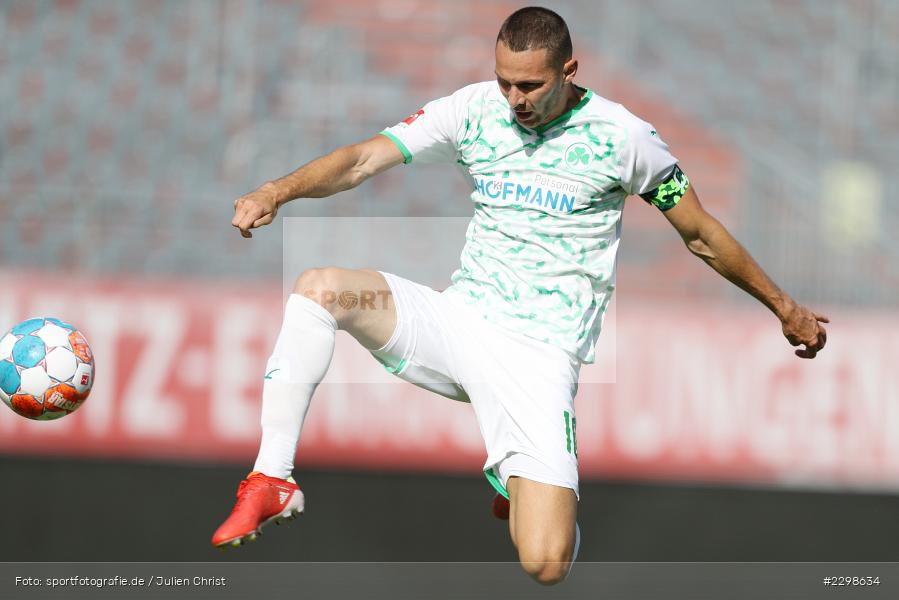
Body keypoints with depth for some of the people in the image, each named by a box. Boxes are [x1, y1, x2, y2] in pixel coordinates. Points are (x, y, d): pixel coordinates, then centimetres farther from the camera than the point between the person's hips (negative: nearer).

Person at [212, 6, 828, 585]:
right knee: (320, 287, -23)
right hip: (456, 319, 3)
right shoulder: (477, 108, 2)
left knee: (545, 563, -19)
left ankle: (518, 484, 20)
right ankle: (272, 481, -15)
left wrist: (785, 308, 14)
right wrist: (277, 191, -23)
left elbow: (702, 234, 7)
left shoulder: (620, 135, -5)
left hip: (538, 353, -3)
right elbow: (364, 159, -5)